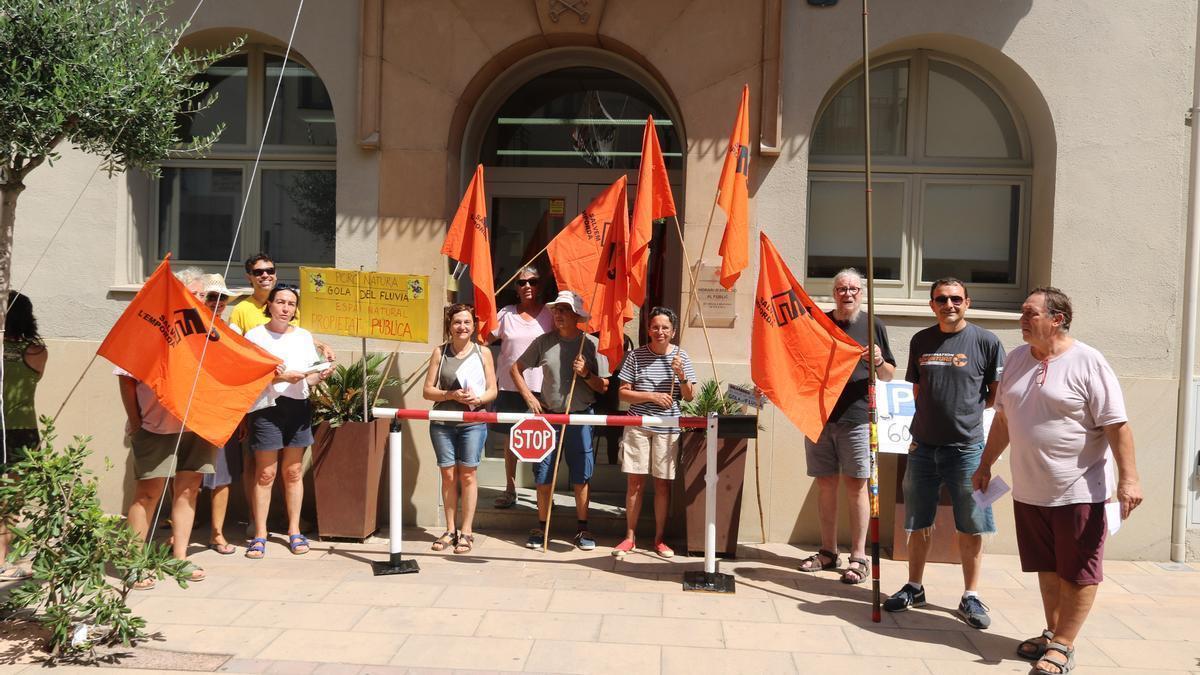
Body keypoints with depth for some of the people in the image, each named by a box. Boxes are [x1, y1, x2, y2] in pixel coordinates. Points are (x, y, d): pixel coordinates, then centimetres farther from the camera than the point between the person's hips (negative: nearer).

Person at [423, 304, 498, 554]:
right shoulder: (440, 352, 6)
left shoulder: (483, 352, 5)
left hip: (473, 422, -1)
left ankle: (467, 531, 10)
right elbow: (428, 390, 4)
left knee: (467, 475, 1)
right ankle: (450, 530, 17)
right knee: (448, 475, 5)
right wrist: (451, 395, -13)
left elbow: (492, 390, 5)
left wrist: (478, 398, -16)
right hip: (442, 422, 1)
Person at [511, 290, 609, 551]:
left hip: (580, 418, -1)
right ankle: (541, 527, 20)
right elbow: (515, 369, 11)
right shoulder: (543, 342, 1)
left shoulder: (592, 344, -3)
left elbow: (603, 387, -1)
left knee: (581, 477, 6)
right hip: (548, 415, 1)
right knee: (543, 476, 6)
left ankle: (583, 529, 19)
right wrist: (529, 397, 1)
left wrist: (585, 374, -18)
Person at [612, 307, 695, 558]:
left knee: (663, 483, 6)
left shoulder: (681, 356, 3)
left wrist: (681, 374, -14)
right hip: (637, 426, -1)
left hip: (667, 429, 1)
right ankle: (630, 536, 16)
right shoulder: (636, 356, -1)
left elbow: (689, 396, 4)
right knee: (634, 482, 4)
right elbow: (623, 393, -2)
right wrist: (652, 396, -14)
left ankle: (659, 538, 18)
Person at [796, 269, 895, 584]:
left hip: (856, 418, -3)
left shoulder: (873, 326, 4)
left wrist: (879, 362, -14)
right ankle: (828, 551, 19)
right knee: (825, 484, 8)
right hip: (818, 416, 3)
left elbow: (888, 376, 7)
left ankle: (859, 557, 4)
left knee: (856, 485, -3)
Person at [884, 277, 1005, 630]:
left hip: (967, 448, -3)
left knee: (971, 528, 5)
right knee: (918, 523, 13)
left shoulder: (986, 342, -5)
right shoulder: (920, 341, 7)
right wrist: (934, 414, 7)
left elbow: (998, 395, 1)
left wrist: (968, 411, -1)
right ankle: (914, 588, 27)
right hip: (923, 445, 4)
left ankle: (970, 597, 18)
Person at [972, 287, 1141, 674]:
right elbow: (1003, 418, 15)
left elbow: (1116, 425, -15)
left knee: (1077, 573, 5)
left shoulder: (1087, 363, -12)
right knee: (1047, 568, 17)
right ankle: (1052, 633, 30)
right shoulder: (1017, 359, 7)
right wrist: (985, 465, 18)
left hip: (1078, 490, -6)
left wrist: (1128, 477, -22)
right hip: (1029, 490, 6)